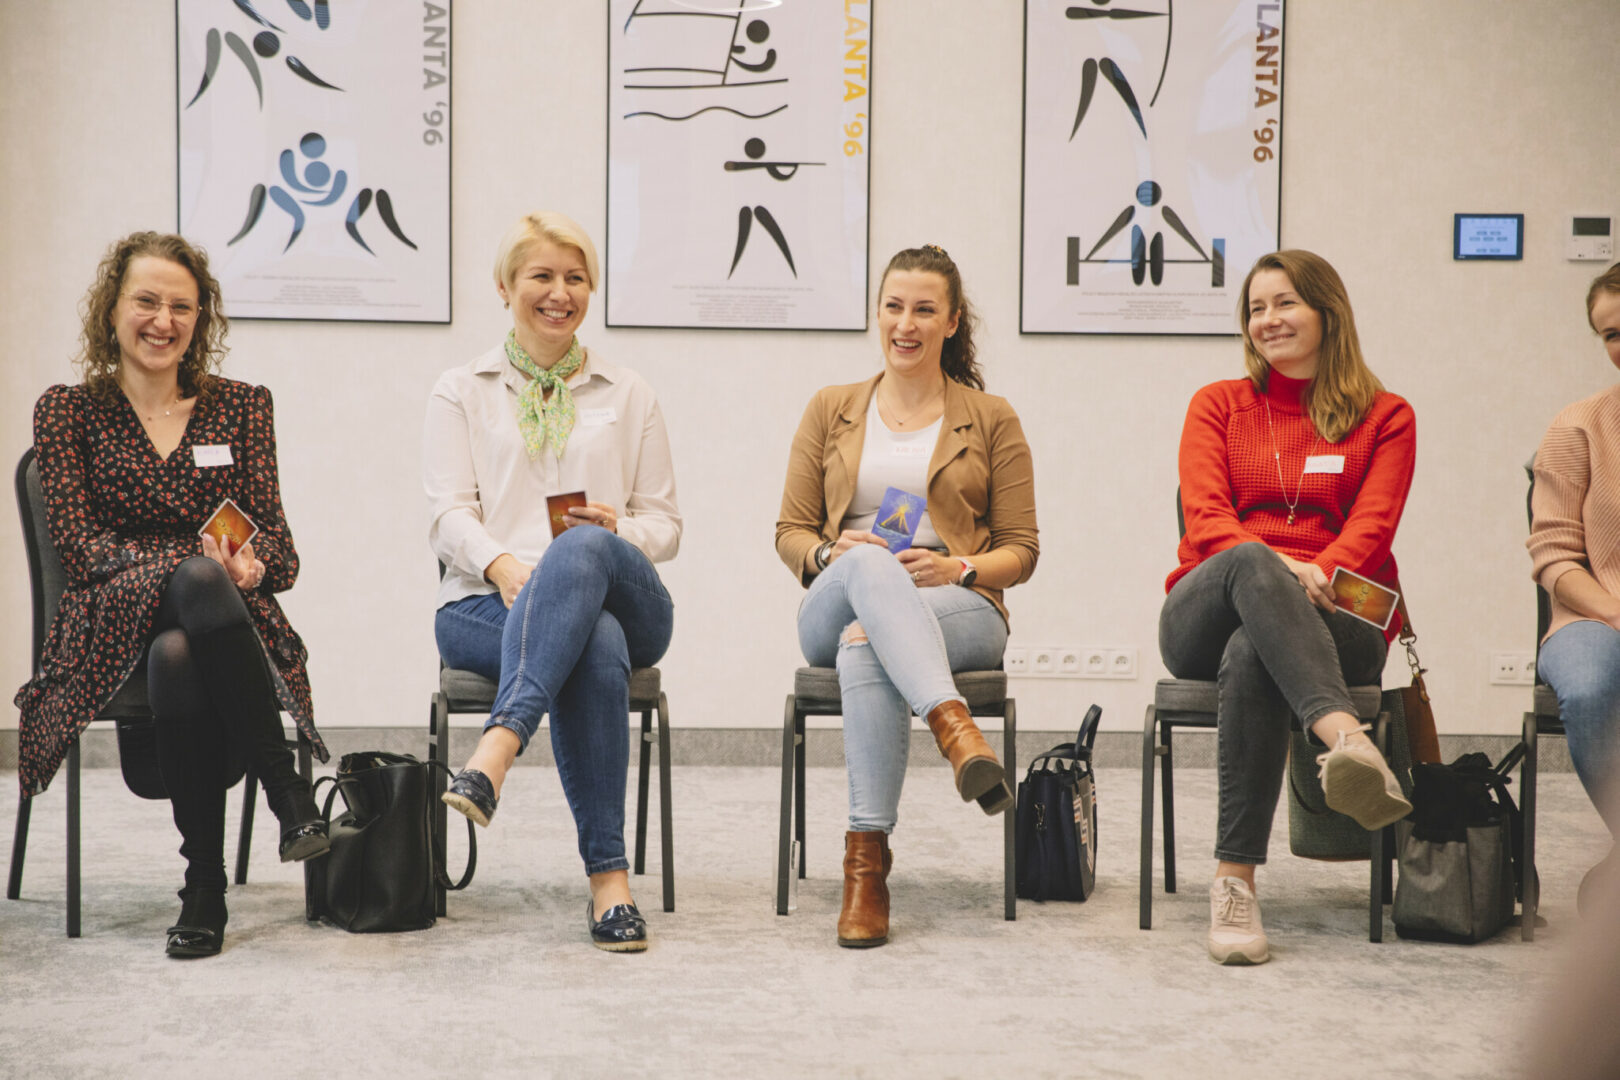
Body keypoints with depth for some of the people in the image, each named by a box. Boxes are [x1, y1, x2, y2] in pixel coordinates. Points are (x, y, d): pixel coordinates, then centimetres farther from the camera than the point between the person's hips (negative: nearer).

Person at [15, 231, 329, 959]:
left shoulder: (241, 407, 17)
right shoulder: (67, 412, 12)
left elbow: (274, 539, 11)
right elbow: (77, 543, -1)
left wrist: (251, 565, -16)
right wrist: (197, 566, -17)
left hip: (227, 614, 2)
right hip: (114, 620, -1)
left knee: (177, 655, -39)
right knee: (195, 583, -39)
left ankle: (205, 887, -34)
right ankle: (286, 789, -40)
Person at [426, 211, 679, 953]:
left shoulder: (628, 396, 22)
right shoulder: (461, 392, 18)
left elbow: (665, 522, 16)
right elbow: (450, 514, 4)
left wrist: (617, 532, -9)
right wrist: (502, 564, -19)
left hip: (622, 597, 1)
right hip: (487, 603, -1)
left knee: (584, 549, -39)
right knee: (595, 647, -39)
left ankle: (496, 751, -54)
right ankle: (608, 876, -44)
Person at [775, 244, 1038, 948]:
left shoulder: (991, 420, 13)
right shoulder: (832, 410, 18)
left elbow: (1021, 551, 9)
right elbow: (791, 532, 15)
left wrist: (958, 568, -12)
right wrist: (832, 555, -9)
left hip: (960, 611, -1)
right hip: (835, 609, 1)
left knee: (865, 644, -39)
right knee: (870, 565, -39)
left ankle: (867, 856, -46)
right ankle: (955, 729, -57)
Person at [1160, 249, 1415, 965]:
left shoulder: (1384, 416, 15)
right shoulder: (1217, 405, 18)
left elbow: (1372, 526, 0)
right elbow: (1204, 514, 1)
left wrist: (1317, 574, -23)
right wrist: (1277, 568, -20)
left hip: (1332, 620, -1)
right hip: (1204, 620, 1)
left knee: (1251, 654, -39)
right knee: (1250, 562, -38)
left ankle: (1235, 881, -44)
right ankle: (1348, 741, -59)